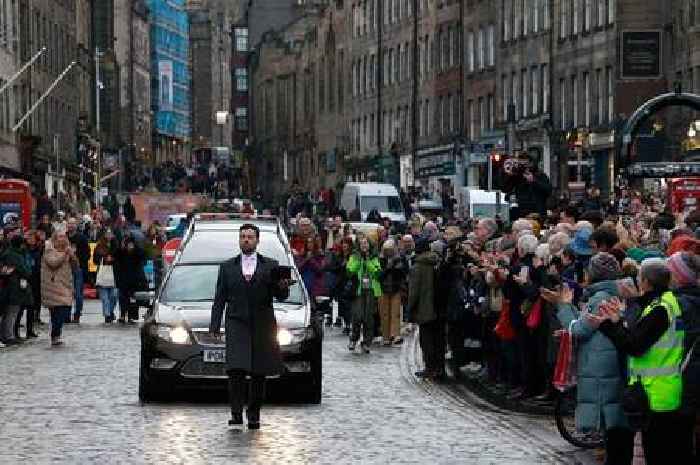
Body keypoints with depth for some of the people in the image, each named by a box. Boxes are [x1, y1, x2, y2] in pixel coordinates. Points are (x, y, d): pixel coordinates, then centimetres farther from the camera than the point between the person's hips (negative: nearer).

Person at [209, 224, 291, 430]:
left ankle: (254, 416, 12)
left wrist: (283, 287, -19)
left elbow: (280, 296, 4)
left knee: (259, 374, 4)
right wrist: (214, 326, 2)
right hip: (237, 324, -1)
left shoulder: (270, 266, 9)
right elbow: (219, 299, 11)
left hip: (262, 326, 1)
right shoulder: (227, 267, 12)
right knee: (236, 370, -16)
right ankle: (236, 414, -18)